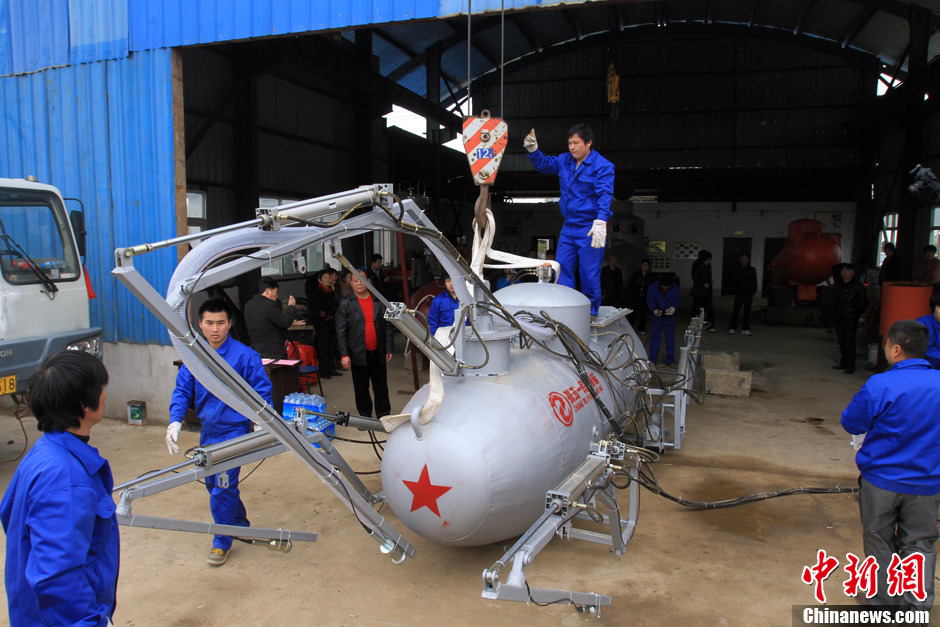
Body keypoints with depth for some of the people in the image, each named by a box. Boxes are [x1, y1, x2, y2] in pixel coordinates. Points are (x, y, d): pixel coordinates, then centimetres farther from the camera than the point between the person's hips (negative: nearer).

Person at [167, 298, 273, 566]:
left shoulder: (245, 355, -16)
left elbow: (261, 392, -11)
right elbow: (182, 391, 3)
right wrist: (175, 421, -10)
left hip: (234, 430, -6)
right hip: (208, 431, 6)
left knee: (223, 487, -6)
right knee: (213, 483, 18)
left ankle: (222, 542, 14)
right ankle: (241, 526, 40)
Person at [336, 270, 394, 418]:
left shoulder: (379, 301, 4)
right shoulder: (345, 304, -2)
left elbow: (387, 327, 7)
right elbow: (341, 331, -4)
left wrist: (389, 349, 3)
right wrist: (344, 355, -10)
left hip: (378, 353, 2)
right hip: (358, 354, -1)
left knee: (381, 388, 7)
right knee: (361, 389, 8)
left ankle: (383, 416, 17)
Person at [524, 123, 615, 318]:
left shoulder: (603, 166, -9)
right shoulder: (564, 161, 10)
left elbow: (605, 195, -18)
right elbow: (544, 164, 25)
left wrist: (600, 222, -30)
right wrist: (533, 150, 6)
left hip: (590, 229, -6)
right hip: (568, 227, 7)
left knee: (589, 271, -2)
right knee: (562, 268, 7)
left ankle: (590, 310, 11)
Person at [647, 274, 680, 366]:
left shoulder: (675, 288, -9)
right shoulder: (653, 287, -12)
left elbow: (676, 301, -10)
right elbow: (650, 301, -13)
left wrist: (674, 308, -32)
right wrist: (654, 310, -32)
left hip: (670, 317, 1)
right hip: (657, 317, -1)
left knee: (670, 338, 7)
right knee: (654, 337, 4)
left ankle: (670, 360, 18)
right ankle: (652, 359, 13)